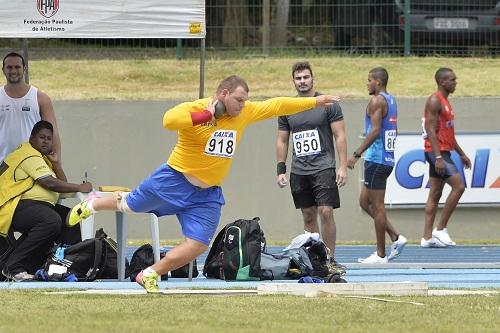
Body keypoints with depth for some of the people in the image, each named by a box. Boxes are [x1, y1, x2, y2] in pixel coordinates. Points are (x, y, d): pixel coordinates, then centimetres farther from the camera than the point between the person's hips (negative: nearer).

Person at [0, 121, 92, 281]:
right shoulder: (30, 156, -9)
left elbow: (63, 184, 20)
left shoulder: (42, 157, 24)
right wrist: (79, 188, -15)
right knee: (51, 221, -32)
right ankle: (13, 267, -27)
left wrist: (56, 164, 7)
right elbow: (49, 183, -19)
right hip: (17, 206, -11)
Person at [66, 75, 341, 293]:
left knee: (197, 246, -6)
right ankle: (91, 205, 45)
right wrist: (205, 116, -39)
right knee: (130, 204, 14)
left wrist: (314, 102, 9)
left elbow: (277, 105, 8)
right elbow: (169, 120, -40)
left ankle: (150, 276, 9)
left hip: (207, 195, 5)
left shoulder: (245, 112, -1)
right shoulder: (194, 109, -21)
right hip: (174, 181, -5)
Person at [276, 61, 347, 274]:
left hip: (323, 168, -4)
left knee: (326, 212, -13)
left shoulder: (328, 104, -2)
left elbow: (340, 136, -3)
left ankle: (330, 259, -7)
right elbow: (282, 141, 15)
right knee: (308, 216, 7)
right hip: (298, 172, 4)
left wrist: (343, 166, -10)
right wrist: (280, 170, 8)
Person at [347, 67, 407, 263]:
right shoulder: (391, 101, 16)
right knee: (365, 202, 16)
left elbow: (375, 131, -23)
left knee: (377, 206, -4)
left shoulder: (377, 101, -13)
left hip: (376, 159, -10)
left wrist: (357, 154, -23)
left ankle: (380, 254, 0)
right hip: (388, 158, 10)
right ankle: (396, 238, 11)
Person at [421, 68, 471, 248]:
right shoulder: (434, 101, -13)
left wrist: (461, 153, 24)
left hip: (443, 151, 10)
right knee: (458, 186, -14)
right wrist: (438, 157, -26)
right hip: (436, 151, -10)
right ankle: (440, 229, -10)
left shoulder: (445, 102, 18)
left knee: (435, 194, 8)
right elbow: (431, 130, -20)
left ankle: (427, 237, 8)